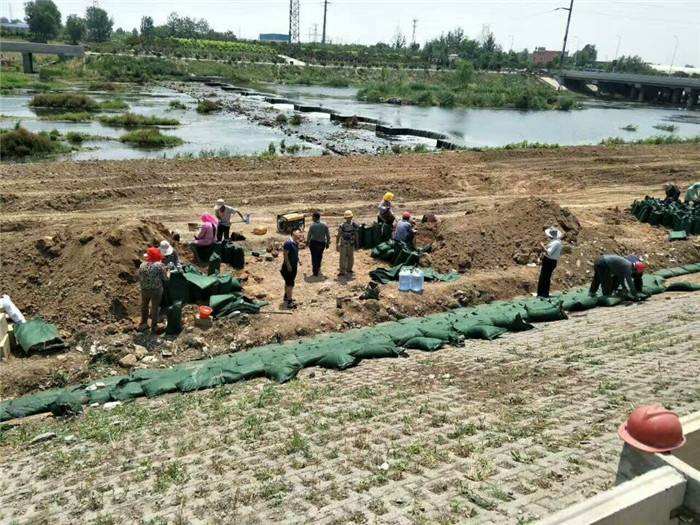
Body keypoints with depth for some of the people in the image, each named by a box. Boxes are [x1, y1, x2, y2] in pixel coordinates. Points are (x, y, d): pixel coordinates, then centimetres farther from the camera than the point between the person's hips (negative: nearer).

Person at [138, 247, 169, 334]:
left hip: (145, 290, 3)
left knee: (144, 306, 23)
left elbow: (139, 278, 0)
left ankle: (143, 324, 37)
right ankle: (153, 327, 24)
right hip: (156, 290, -3)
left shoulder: (142, 265, -7)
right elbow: (165, 278, -11)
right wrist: (168, 273, 9)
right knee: (155, 308, 13)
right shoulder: (160, 265, -18)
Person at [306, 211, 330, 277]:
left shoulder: (312, 225, -12)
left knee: (314, 257, 8)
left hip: (314, 243, -3)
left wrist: (307, 242, 13)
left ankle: (315, 272, 10)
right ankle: (318, 269, 34)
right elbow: (328, 235, -1)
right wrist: (327, 243, 11)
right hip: (322, 243, 3)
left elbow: (309, 235, -4)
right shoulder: (324, 225, -4)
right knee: (319, 256, 20)